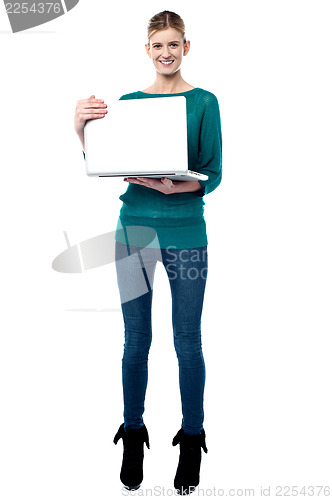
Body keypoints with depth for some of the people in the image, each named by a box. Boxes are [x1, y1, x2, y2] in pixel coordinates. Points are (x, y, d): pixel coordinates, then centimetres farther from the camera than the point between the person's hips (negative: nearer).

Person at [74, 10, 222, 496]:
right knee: (136, 341, 10)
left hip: (186, 232, -2)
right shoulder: (129, 101, 9)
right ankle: (133, 435, 29)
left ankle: (192, 438, 27)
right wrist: (81, 128, -7)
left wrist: (174, 186, -21)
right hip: (134, 227, 2)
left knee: (188, 343, 7)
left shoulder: (204, 102, 1)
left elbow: (213, 175, -3)